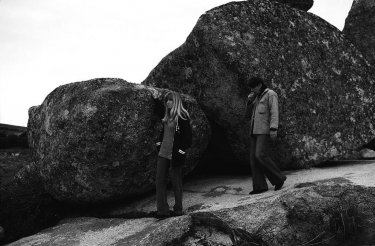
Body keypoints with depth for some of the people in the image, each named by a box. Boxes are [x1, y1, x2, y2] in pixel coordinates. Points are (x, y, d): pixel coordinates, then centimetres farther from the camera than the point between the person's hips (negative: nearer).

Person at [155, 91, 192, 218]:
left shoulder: (182, 117, -12)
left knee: (176, 182, 5)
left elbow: (188, 136, -15)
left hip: (174, 154, -8)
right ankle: (162, 210, 9)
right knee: (160, 181, 4)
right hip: (163, 153, 8)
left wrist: (181, 151, -16)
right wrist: (159, 143, 15)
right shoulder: (167, 116, 12)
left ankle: (178, 210, 19)